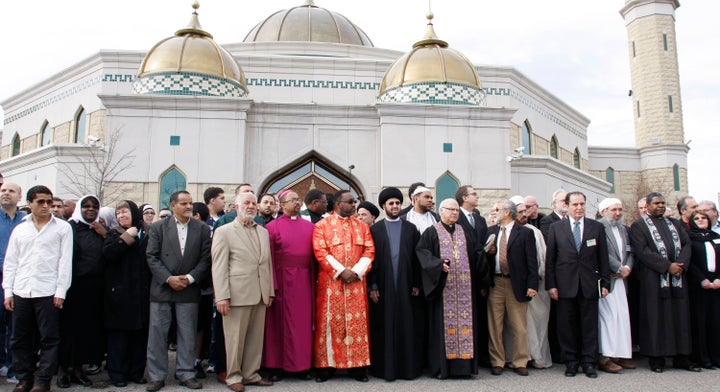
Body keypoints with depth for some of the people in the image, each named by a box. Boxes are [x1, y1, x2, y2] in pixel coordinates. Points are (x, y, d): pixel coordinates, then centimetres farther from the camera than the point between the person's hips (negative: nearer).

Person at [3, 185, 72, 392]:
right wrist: (8, 292, 5)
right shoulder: (19, 229, 14)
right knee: (20, 339, 10)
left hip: (48, 292, -4)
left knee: (49, 338, 0)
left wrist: (61, 291, -7)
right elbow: (10, 262, 13)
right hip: (21, 292, 4)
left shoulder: (62, 228, 3)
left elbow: (65, 261, -2)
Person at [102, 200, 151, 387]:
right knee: (118, 334, 3)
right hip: (119, 292, -1)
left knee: (140, 333, 7)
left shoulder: (147, 234, 7)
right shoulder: (114, 234, 5)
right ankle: (117, 373, 14)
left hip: (142, 293, 2)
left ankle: (136, 372, 19)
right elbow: (107, 253, -14)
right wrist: (127, 237, -13)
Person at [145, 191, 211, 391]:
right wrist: (168, 279, -11)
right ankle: (156, 376, 16)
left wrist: (189, 278, -10)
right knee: (158, 332, 5)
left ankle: (186, 373, 18)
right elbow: (152, 257, -2)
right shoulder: (158, 227, 3)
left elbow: (205, 258, 1)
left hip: (189, 289, 1)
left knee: (187, 334, 6)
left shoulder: (202, 229, 4)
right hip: (162, 288, 0)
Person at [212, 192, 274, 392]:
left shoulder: (263, 232, 15)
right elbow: (218, 267, -7)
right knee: (235, 338, 4)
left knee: (256, 338, 11)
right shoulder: (224, 231, -2)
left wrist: (270, 291, 10)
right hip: (237, 294, -5)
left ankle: (250, 374, 24)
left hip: (260, 295, 5)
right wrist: (222, 296, -13)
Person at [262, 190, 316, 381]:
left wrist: (315, 280, 1)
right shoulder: (272, 227, -3)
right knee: (280, 321, 6)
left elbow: (314, 255, 8)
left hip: (304, 280, 3)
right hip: (282, 279, -3)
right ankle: (277, 365, 17)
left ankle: (302, 365, 19)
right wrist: (272, 285, -13)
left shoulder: (309, 226, 9)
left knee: (303, 322, 8)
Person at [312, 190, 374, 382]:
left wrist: (356, 272, -9)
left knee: (356, 323, 4)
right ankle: (326, 365, 11)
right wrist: (341, 271, -15)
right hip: (331, 281, -3)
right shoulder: (322, 226, 1)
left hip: (356, 281, 3)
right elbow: (320, 252, -8)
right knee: (329, 322, 1)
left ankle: (357, 366, 12)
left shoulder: (362, 226, 11)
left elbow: (369, 251, 5)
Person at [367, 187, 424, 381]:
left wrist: (417, 284, 0)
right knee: (384, 327, 4)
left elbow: (416, 257, 6)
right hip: (383, 287, -1)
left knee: (408, 327, 5)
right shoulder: (375, 229, 4)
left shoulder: (411, 229, 7)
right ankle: (385, 367, 14)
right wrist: (372, 286, -5)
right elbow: (371, 258, 1)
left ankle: (409, 366, 16)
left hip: (406, 285, 1)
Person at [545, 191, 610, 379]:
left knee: (589, 324, 5)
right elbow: (550, 258, 2)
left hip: (589, 284, 1)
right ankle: (570, 361, 16)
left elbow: (603, 257, 8)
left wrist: (605, 283, 4)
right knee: (567, 325, 4)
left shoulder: (597, 227, 8)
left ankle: (589, 362, 16)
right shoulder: (556, 227, 4)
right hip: (565, 284, -1)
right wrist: (551, 284, -3)